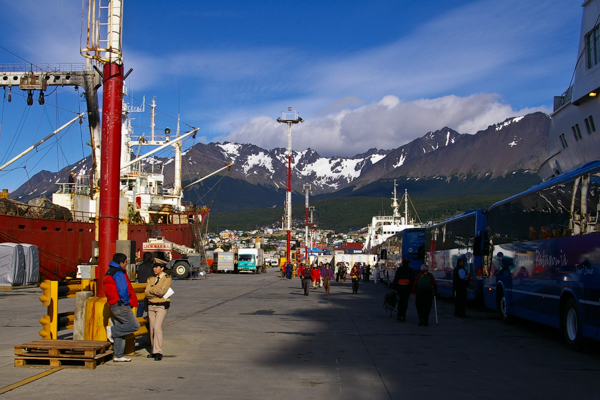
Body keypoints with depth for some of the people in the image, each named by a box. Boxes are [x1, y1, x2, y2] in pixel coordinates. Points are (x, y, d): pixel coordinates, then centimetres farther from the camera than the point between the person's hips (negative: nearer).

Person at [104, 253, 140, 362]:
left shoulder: (109, 273, 20)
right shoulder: (118, 273, -11)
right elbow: (123, 290, -20)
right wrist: (126, 301, -6)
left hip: (114, 306, 10)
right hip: (121, 305, -10)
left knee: (120, 332, 11)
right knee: (134, 325, -12)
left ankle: (118, 355, 11)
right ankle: (112, 330, -10)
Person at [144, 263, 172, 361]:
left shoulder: (167, 278, -3)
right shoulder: (151, 279, 14)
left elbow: (161, 292, -16)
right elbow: (147, 293, 3)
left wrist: (151, 290, -4)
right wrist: (156, 291, -9)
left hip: (162, 306, -6)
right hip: (151, 305, 6)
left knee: (157, 327, -17)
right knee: (151, 328, 5)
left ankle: (158, 352, -16)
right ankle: (154, 351, 15)